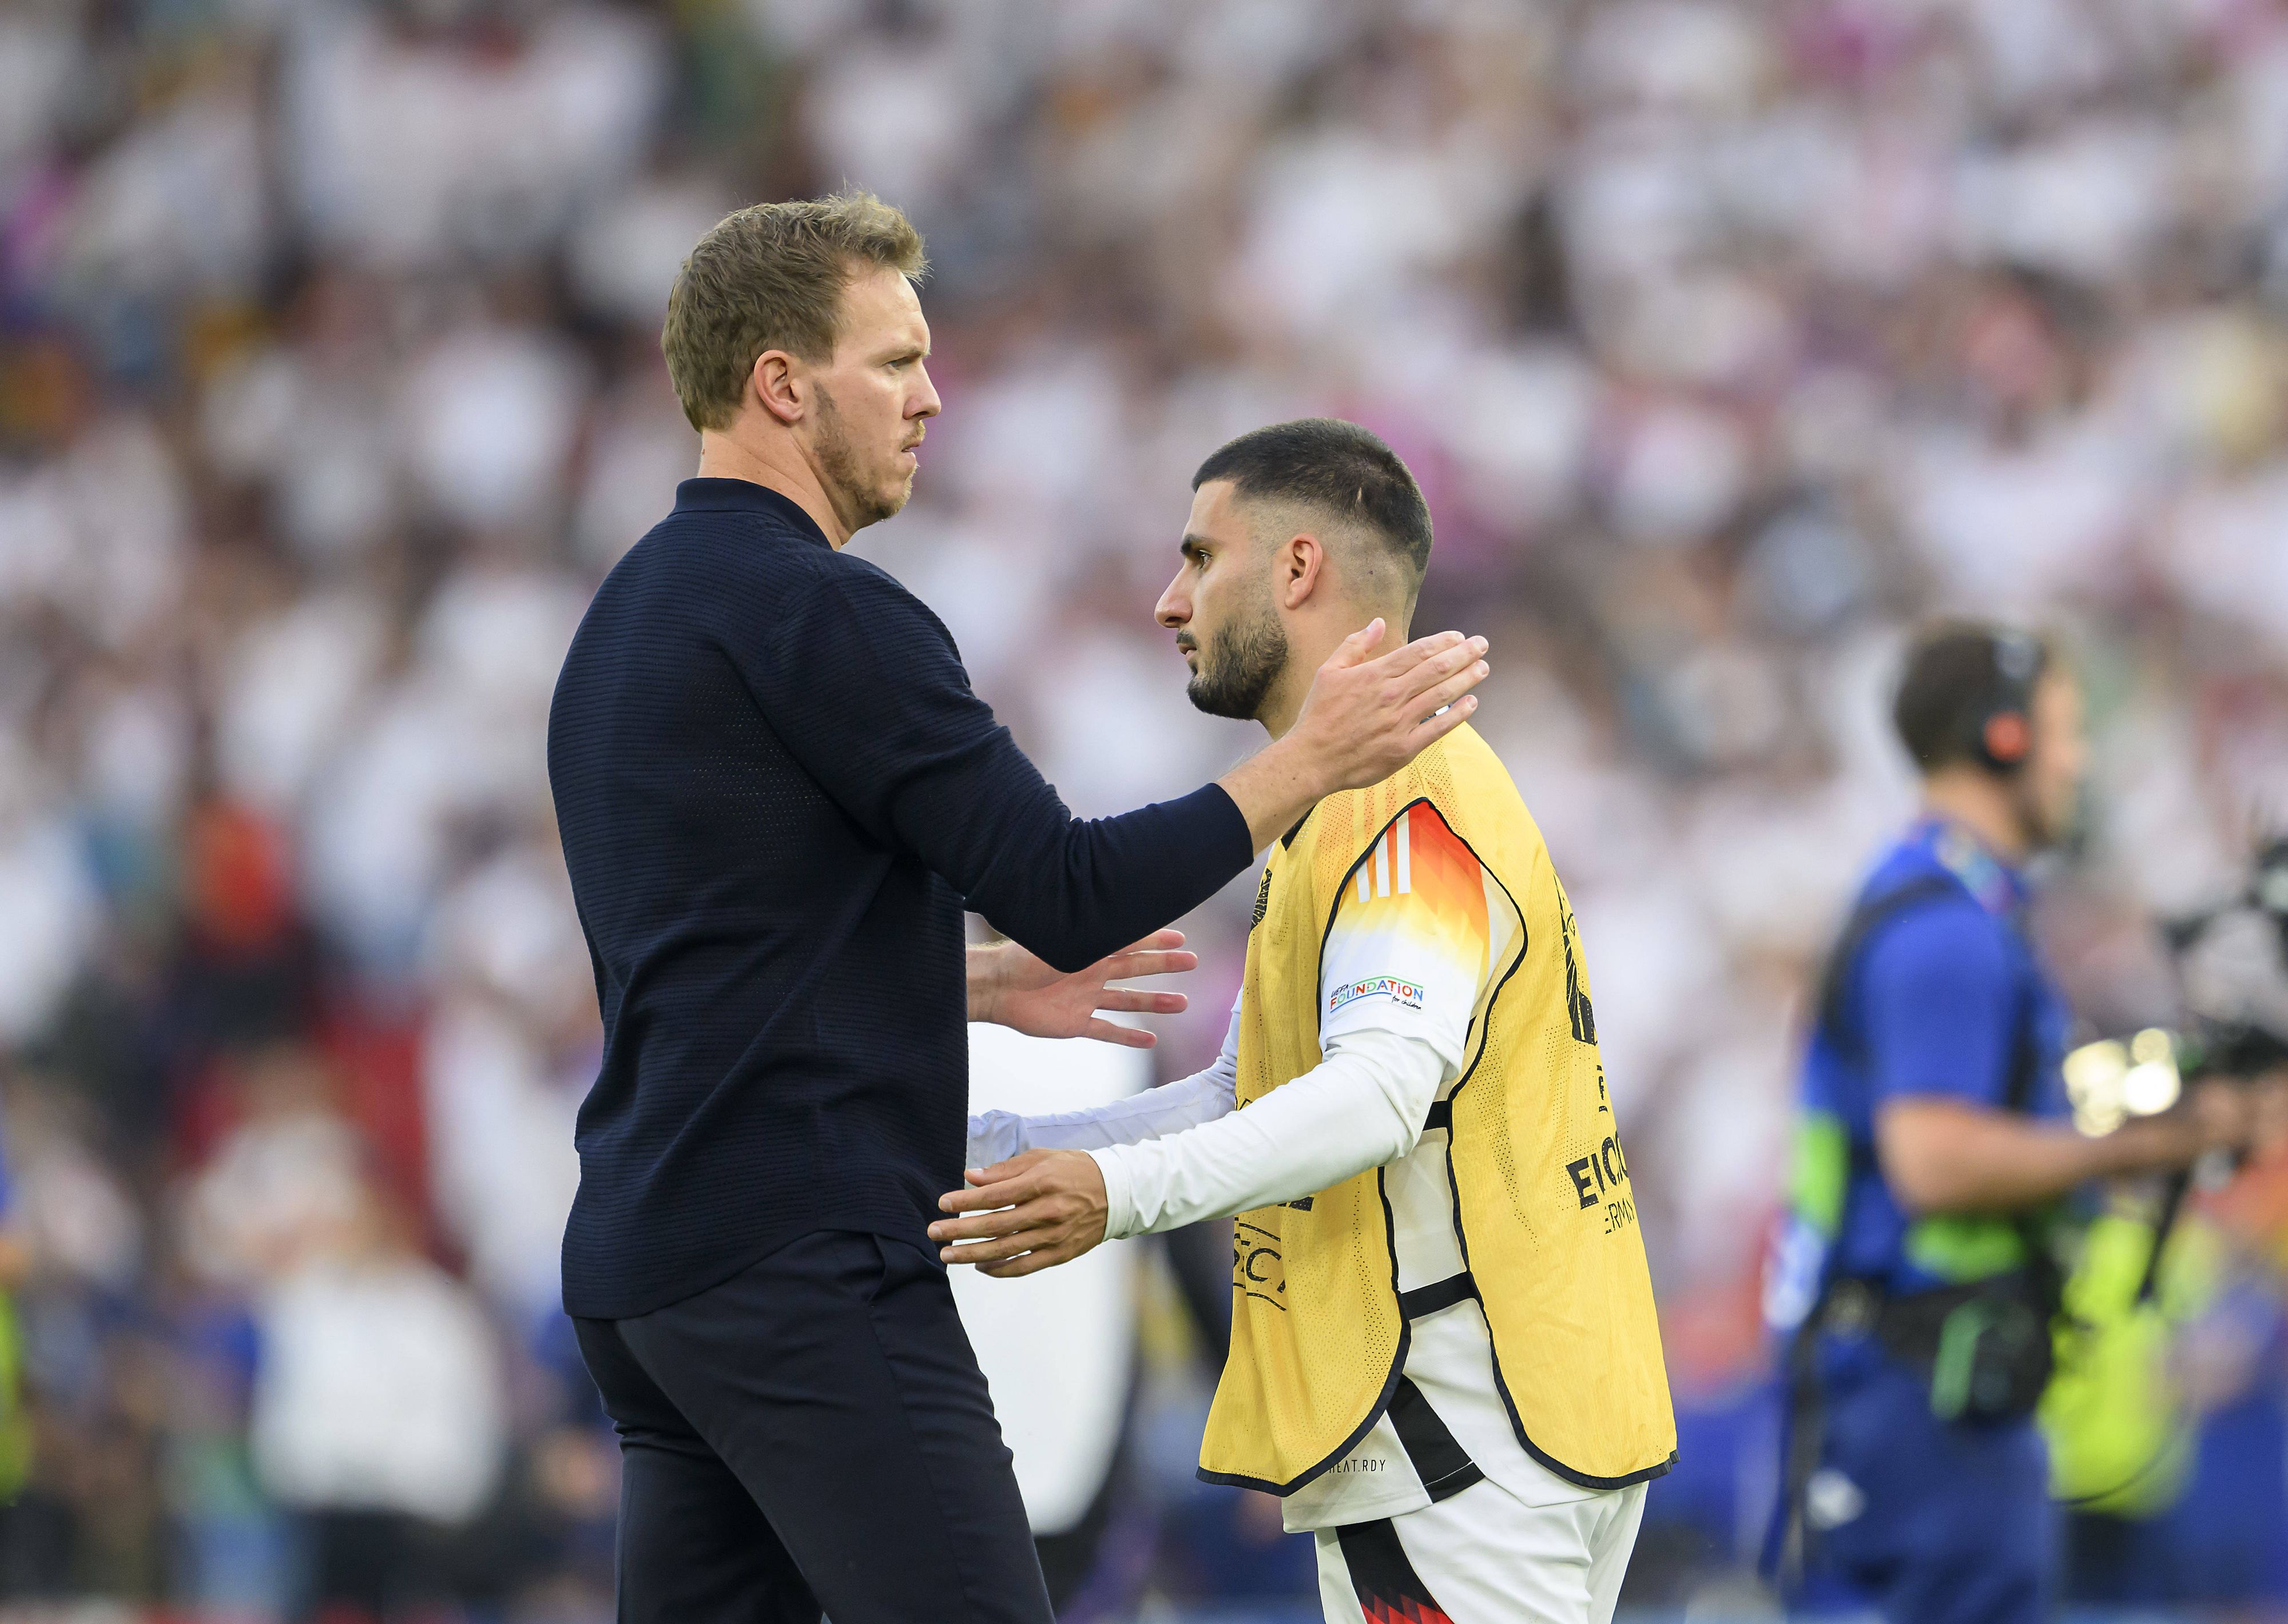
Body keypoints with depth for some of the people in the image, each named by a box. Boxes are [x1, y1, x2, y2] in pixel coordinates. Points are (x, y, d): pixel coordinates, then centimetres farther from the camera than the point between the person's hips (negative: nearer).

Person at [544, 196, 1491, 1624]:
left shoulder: (636, 620, 18)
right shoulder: (818, 615, -12)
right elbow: (1074, 890, -14)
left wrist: (983, 982, 29)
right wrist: (1313, 759, -7)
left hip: (649, 1264, 10)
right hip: (809, 1270, -10)